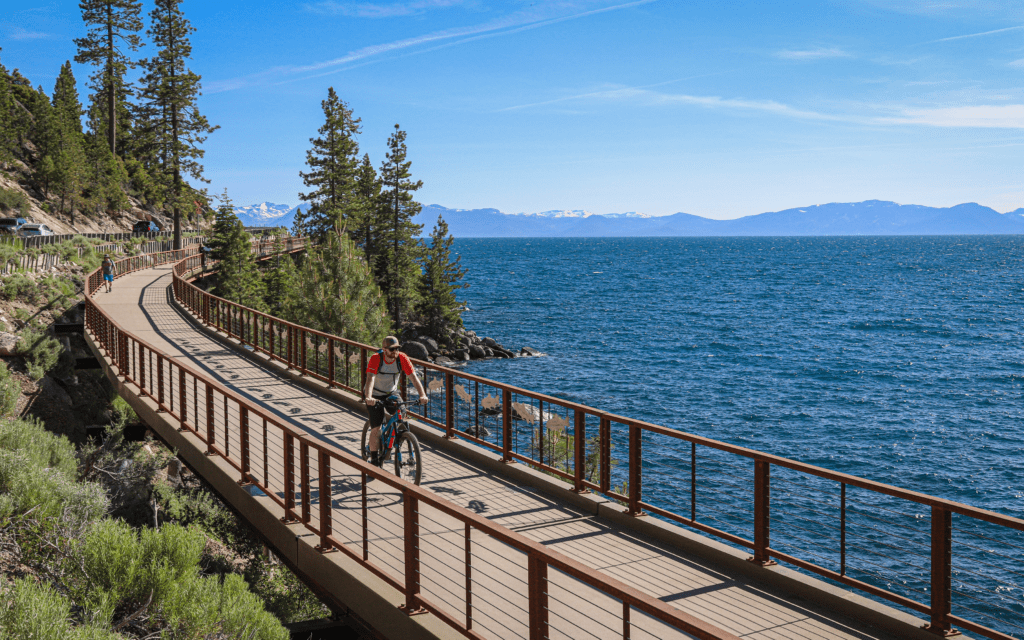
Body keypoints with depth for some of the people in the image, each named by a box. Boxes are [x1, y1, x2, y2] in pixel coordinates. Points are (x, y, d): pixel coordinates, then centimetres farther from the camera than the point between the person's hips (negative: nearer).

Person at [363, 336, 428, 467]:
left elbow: (414, 376, -23)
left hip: (391, 393, 3)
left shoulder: (402, 358, -19)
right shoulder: (375, 359, -26)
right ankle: (374, 460, 6)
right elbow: (370, 378, -38)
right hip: (375, 396, -3)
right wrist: (368, 397, -55)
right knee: (376, 428, -10)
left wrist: (422, 395, -37)